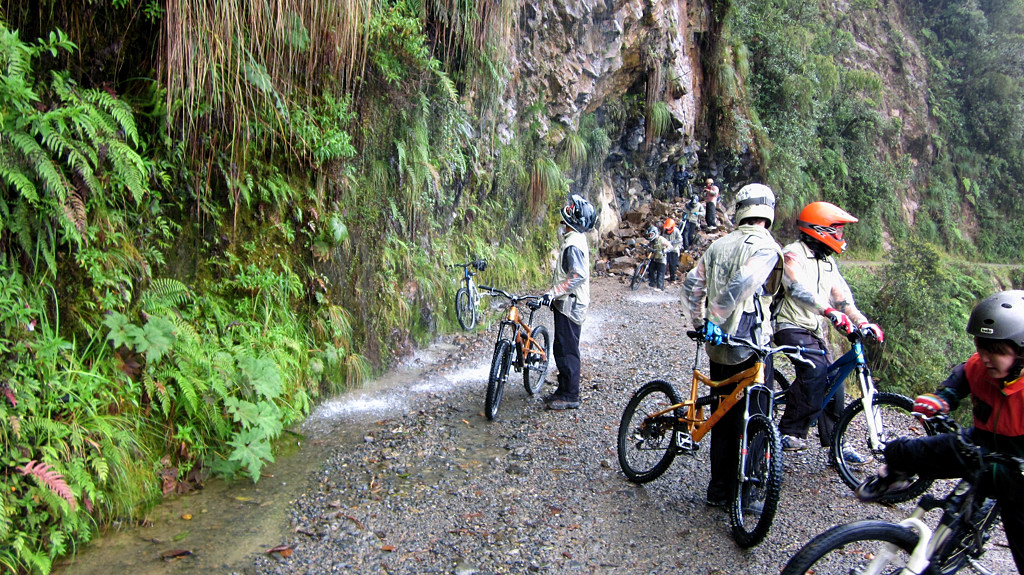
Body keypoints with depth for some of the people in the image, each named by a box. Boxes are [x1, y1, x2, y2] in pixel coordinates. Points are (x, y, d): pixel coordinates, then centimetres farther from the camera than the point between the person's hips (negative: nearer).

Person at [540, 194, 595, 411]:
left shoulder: (574, 244, -19)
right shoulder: (573, 239, 13)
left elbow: (578, 276, -28)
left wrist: (553, 292, -29)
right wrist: (554, 294, 27)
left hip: (570, 305, -10)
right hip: (566, 303, 10)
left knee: (567, 351, -3)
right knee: (562, 349, 16)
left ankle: (570, 396, 6)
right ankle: (564, 390, 26)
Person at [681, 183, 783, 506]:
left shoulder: (719, 245, 9)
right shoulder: (767, 247, -9)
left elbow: (692, 283, 8)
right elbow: (740, 286, -24)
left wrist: (700, 322, 12)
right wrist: (715, 319, -19)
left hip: (718, 346, 6)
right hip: (751, 346, -6)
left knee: (723, 419, 15)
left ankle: (719, 489, 23)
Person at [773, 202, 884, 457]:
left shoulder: (828, 261, 17)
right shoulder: (793, 253, -11)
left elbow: (841, 295, 10)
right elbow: (798, 289, -28)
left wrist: (863, 322, -6)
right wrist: (831, 312, -42)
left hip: (815, 331, 9)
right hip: (791, 327, -9)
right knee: (815, 370, -28)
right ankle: (790, 432, -19)